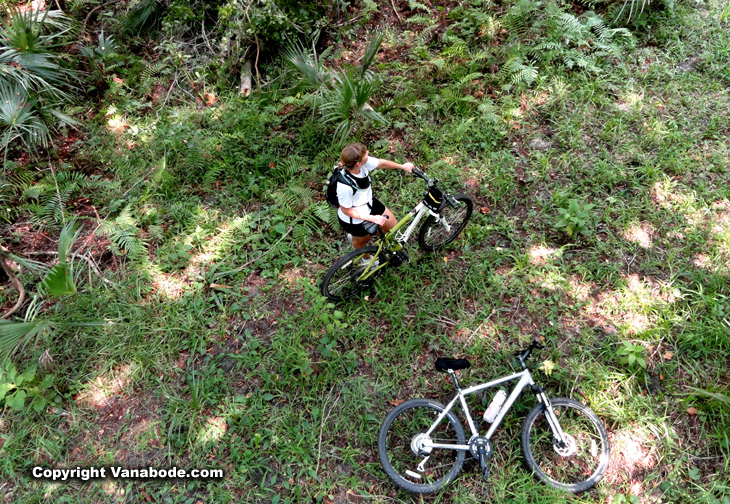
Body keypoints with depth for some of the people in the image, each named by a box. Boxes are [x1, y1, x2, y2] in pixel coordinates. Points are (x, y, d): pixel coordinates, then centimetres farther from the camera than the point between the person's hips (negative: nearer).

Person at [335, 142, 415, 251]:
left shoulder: (365, 162, -26)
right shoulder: (345, 186, -43)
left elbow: (382, 163, -5)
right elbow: (346, 210, -27)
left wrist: (403, 166, 7)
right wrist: (373, 218, -28)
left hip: (369, 203, 6)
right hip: (354, 219, -6)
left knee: (392, 225, 20)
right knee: (363, 240, 24)